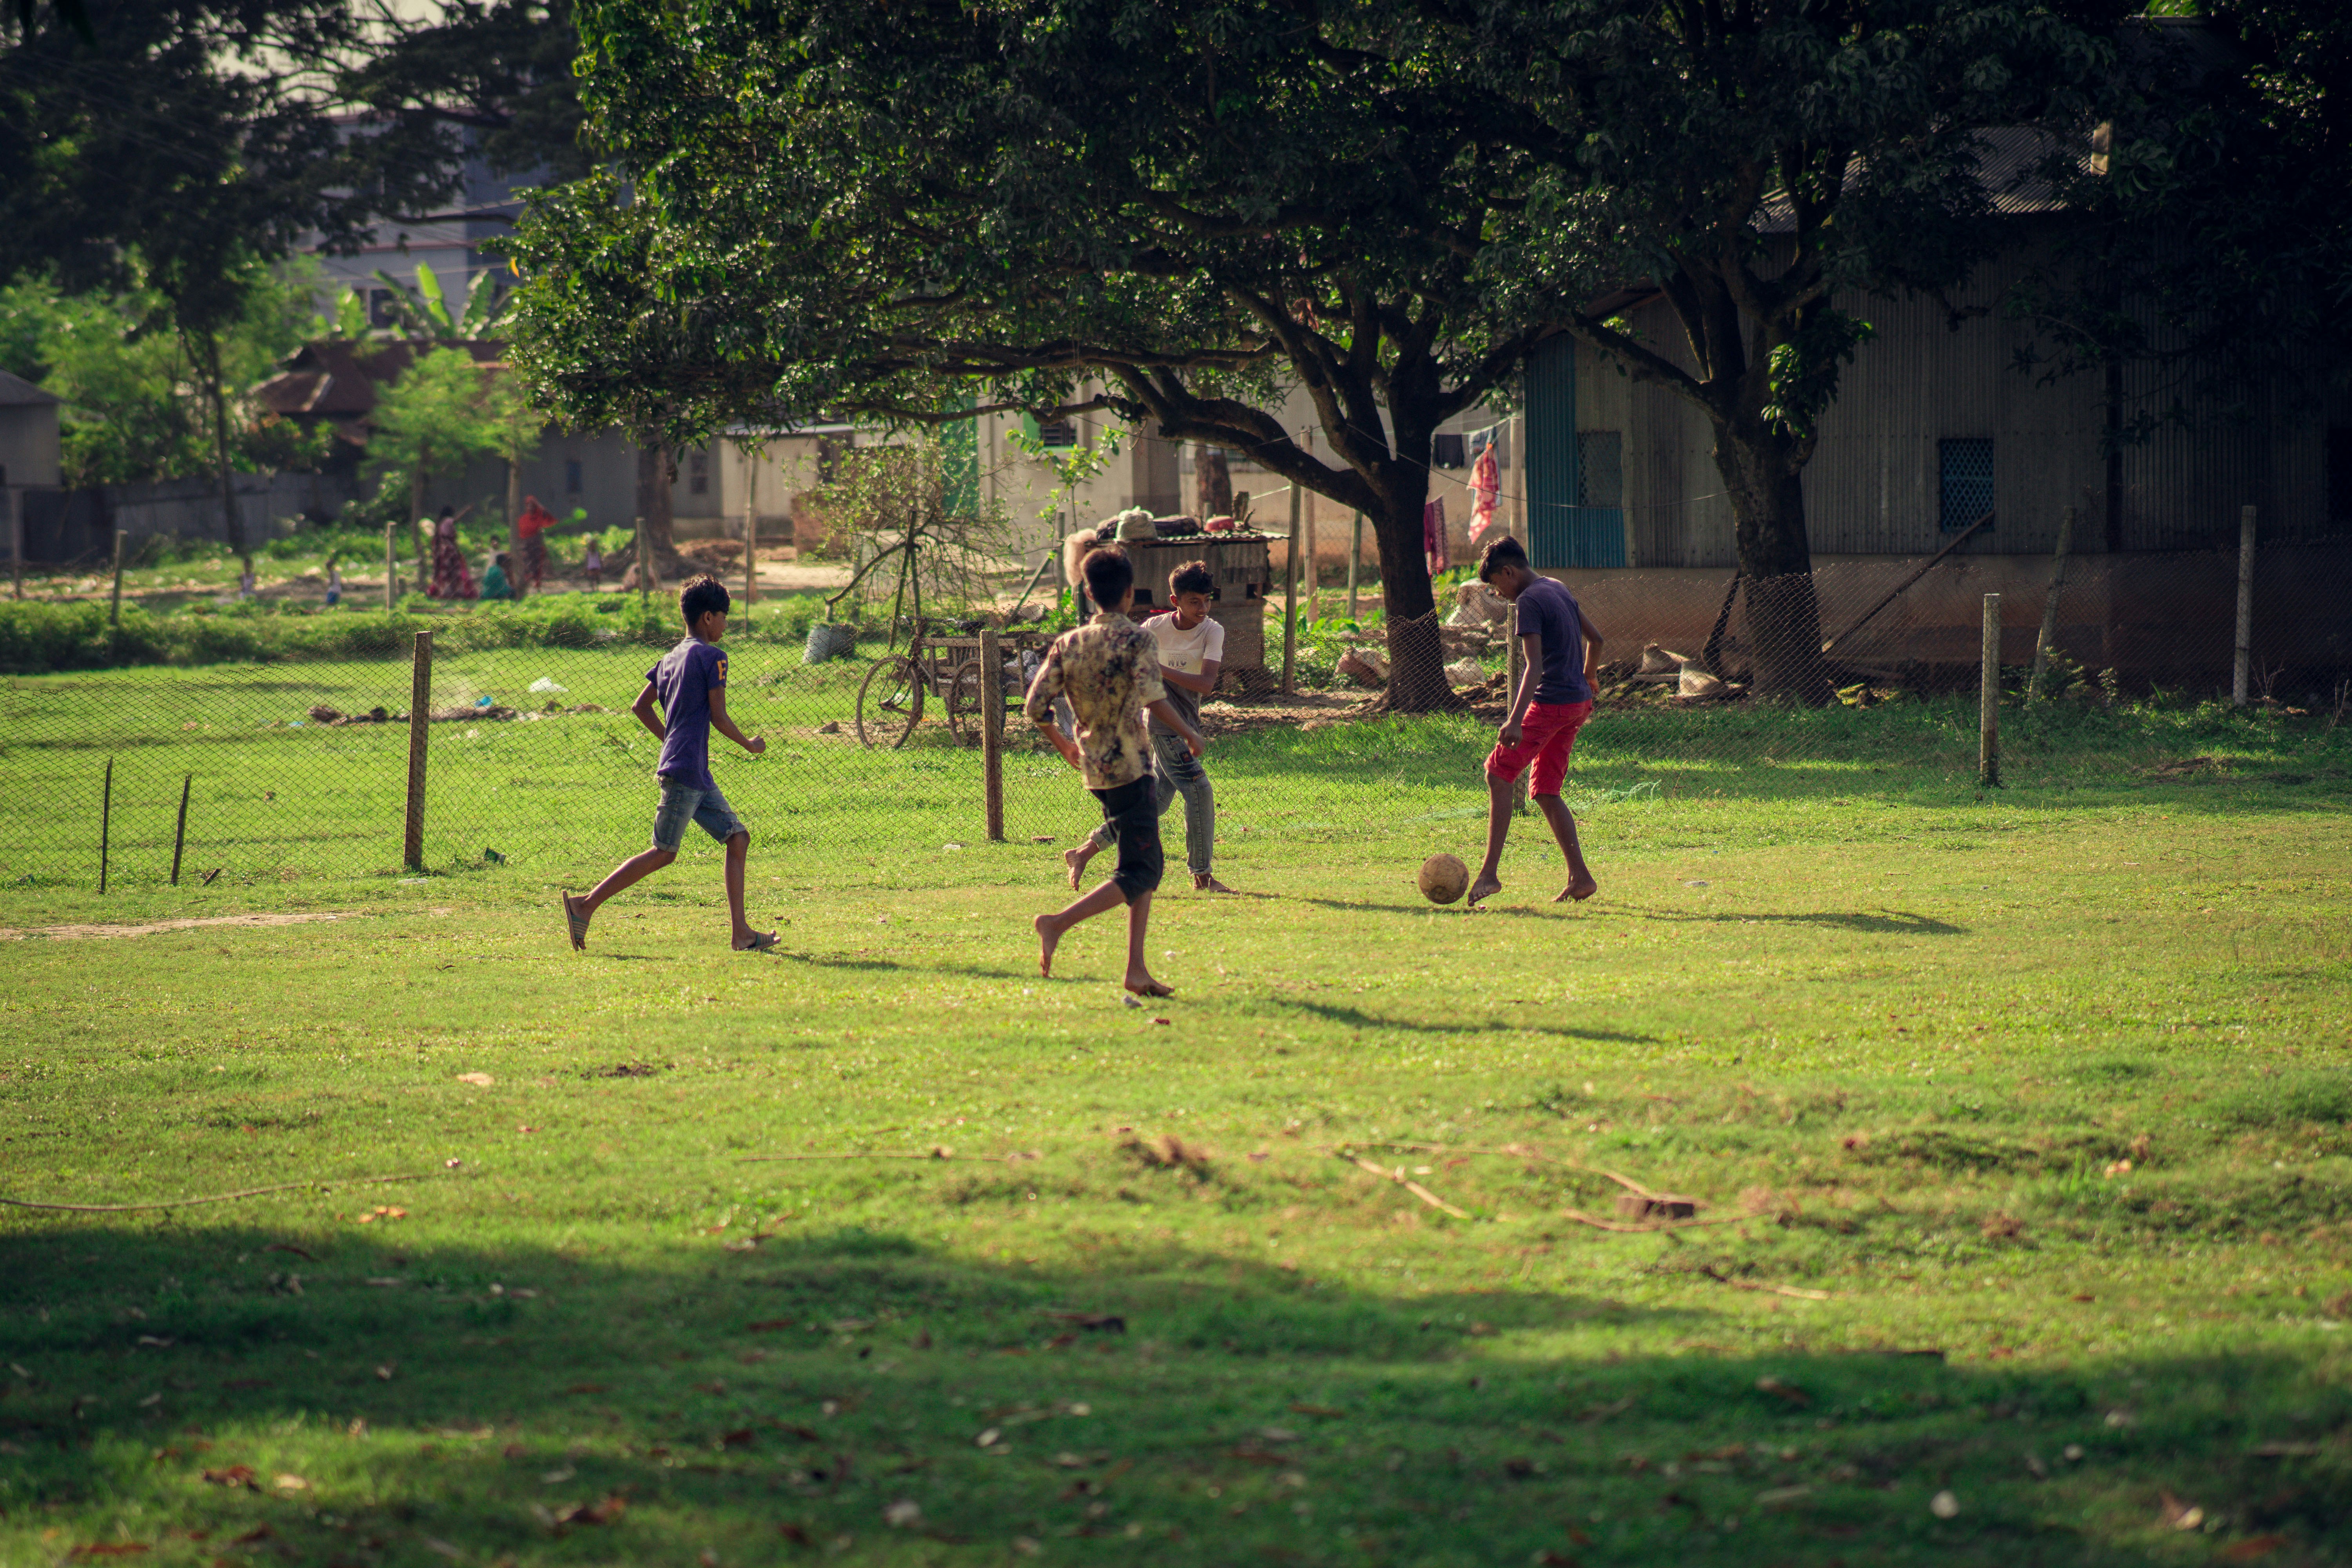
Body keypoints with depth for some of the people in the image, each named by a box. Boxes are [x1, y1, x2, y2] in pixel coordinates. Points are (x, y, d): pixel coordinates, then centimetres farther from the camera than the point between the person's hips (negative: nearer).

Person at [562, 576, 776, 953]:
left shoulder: (673, 657, 16)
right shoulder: (711, 656, -8)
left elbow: (642, 706, 16)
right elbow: (719, 717, -11)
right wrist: (749, 744, 4)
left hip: (698, 776, 9)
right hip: (685, 770, -9)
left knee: (738, 838, 7)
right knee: (663, 853, -6)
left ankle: (742, 933, 3)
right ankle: (587, 904, -6)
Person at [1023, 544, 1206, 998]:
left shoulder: (1068, 644, 6)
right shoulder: (1135, 640, -10)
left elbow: (1036, 707, 2)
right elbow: (1152, 697, -23)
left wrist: (1063, 744, 20)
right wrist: (1190, 734, -10)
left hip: (1094, 769, 7)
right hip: (1129, 767, -7)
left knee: (1145, 866, 16)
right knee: (1138, 875, -5)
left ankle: (1137, 969, 10)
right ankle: (1058, 924, -21)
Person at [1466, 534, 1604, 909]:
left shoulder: (1530, 601, -13)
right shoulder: (1558, 590, 14)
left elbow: (1535, 665, -23)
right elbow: (1595, 638, 25)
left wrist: (1515, 721, -30)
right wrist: (1586, 684, 36)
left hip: (1550, 703, -9)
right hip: (1578, 703, 9)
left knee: (1499, 773, -5)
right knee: (1545, 791, 12)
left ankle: (1489, 874, -12)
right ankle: (1580, 878, 7)